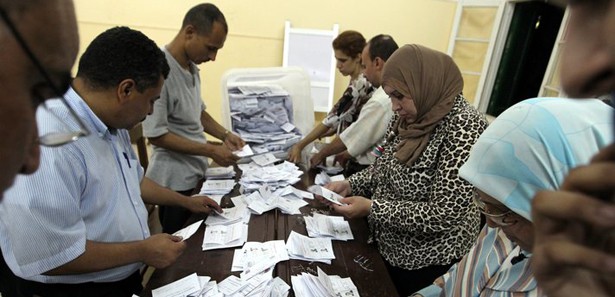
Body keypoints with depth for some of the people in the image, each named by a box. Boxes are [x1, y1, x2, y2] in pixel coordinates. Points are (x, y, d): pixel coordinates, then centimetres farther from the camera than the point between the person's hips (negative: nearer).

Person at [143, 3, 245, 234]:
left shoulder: (191, 67, 4)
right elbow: (156, 135, -22)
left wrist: (224, 134, 1)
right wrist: (211, 151, -21)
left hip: (195, 173, 8)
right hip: (175, 179, -8)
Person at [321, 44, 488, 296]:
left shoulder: (464, 128, -27)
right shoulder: (411, 116, -3)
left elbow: (444, 215, -28)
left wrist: (371, 207, -27)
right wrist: (350, 184, -9)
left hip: (427, 262, -7)